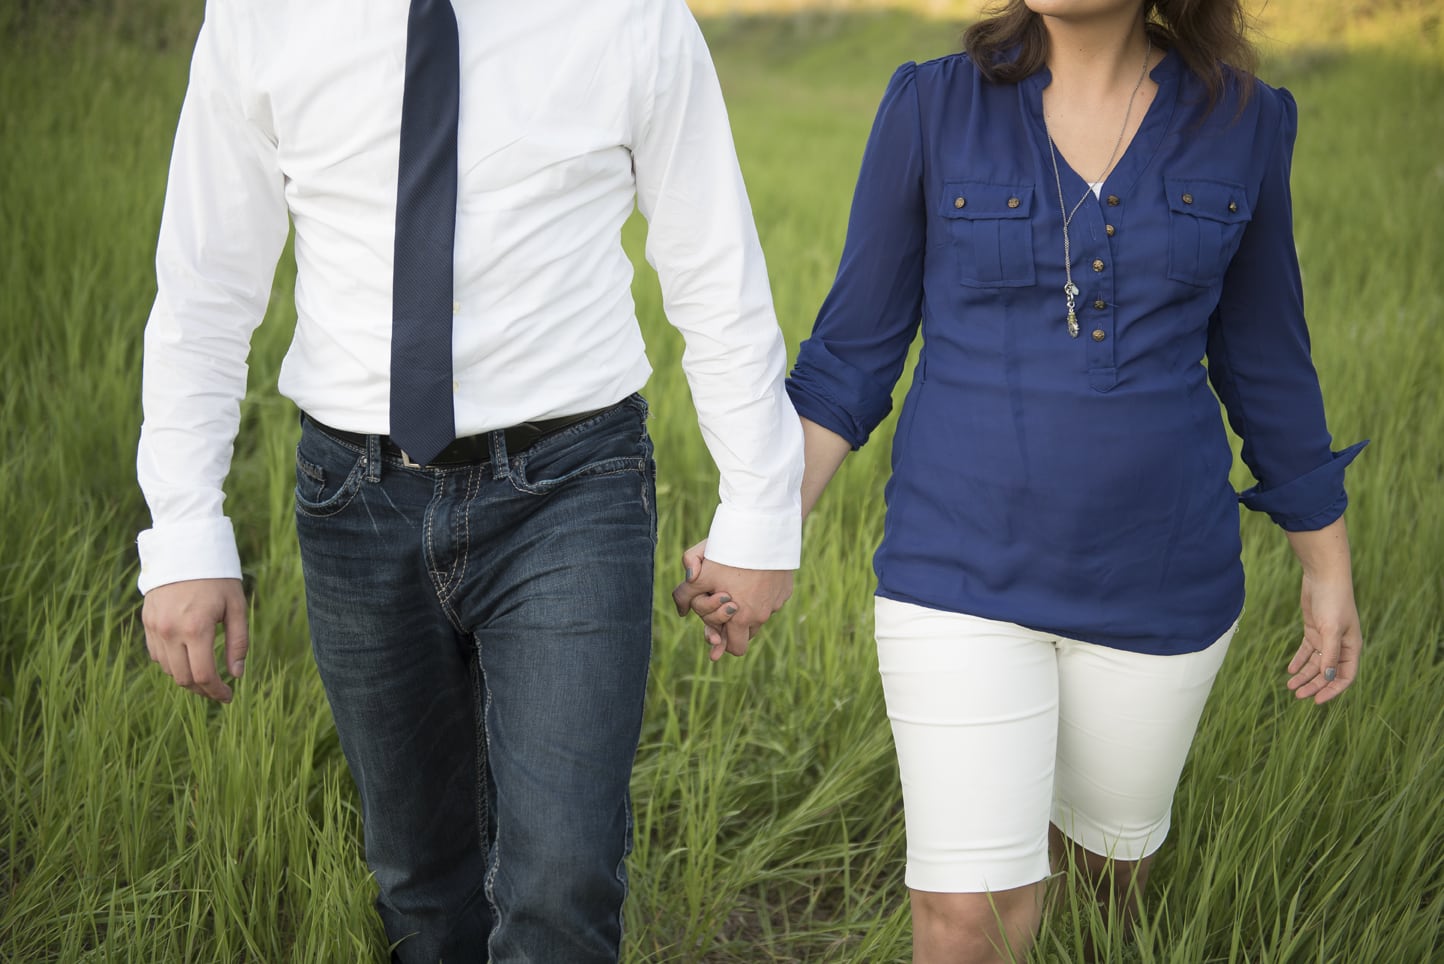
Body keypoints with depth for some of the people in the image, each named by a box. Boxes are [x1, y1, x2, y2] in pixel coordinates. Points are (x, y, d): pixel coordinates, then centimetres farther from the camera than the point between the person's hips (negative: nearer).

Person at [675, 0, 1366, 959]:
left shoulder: (1239, 122, -2)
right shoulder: (933, 107, -7)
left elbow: (1264, 354, 8)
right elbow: (855, 347, -2)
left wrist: (1330, 567, 12)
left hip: (1155, 579, 2)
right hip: (965, 567, -2)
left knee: (1109, 841, 22)